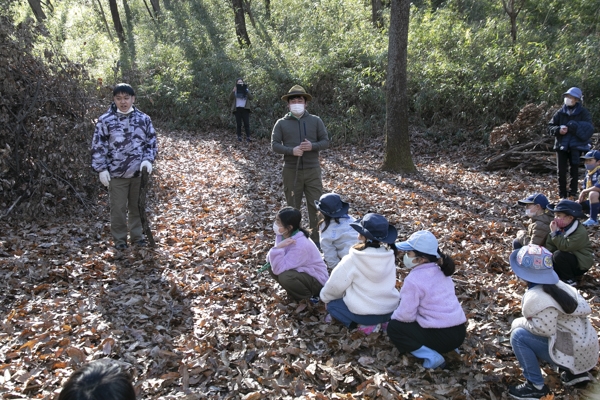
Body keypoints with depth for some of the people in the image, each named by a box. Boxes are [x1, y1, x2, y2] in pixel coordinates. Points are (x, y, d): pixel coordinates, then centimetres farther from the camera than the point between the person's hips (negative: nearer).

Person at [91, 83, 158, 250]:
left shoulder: (144, 119, 1)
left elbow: (151, 142, 8)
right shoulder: (105, 120, -4)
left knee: (137, 206, 14)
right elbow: (98, 146, -1)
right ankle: (119, 239, 19)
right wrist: (101, 169, -6)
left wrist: (148, 160, -8)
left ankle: (137, 236, 28)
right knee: (118, 208, 5)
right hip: (116, 174, -2)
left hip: (139, 173, 2)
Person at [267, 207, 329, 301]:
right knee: (272, 267, -6)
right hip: (302, 272, 8)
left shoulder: (300, 244, -32)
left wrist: (278, 248, -40)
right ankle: (297, 293, 11)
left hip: (317, 280, -8)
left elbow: (278, 269, -34)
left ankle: (309, 298, -4)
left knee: (285, 277, -31)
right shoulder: (282, 235, -8)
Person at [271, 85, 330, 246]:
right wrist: (291, 150, -20)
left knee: (316, 205, 2)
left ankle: (316, 239, 14)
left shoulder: (315, 121, 5)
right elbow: (274, 145, -3)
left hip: (312, 170, 0)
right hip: (291, 171, 0)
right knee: (293, 207, 10)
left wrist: (312, 146, -17)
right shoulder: (281, 123, 3)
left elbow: (326, 141, 4)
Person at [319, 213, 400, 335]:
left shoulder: (352, 260, -19)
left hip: (363, 313, -5)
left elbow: (335, 285, -6)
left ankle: (365, 325, -1)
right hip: (390, 310, 6)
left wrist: (325, 297, 16)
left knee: (332, 304, 20)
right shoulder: (390, 256, -7)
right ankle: (381, 322, 10)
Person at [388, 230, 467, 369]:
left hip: (442, 336, -8)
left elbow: (406, 315, -15)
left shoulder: (413, 280, -17)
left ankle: (431, 357, -7)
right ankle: (448, 348, 13)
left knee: (393, 327, 5)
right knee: (417, 319, 30)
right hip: (459, 332, 8)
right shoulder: (441, 271, 8)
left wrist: (393, 316, 8)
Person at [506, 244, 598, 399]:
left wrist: (519, 322, -7)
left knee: (519, 335, -13)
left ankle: (536, 387, -2)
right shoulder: (558, 285, 3)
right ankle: (573, 372, 22)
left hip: (572, 354, -9)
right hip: (586, 348, 9)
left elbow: (545, 329, -25)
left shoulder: (535, 297, -22)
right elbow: (585, 309, 4)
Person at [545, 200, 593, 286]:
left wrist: (555, 233, -33)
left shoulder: (581, 233, -25)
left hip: (580, 265, -8)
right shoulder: (560, 228, -3)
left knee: (559, 255, -31)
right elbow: (549, 245, -5)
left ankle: (570, 281, -13)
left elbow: (564, 247, -35)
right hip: (568, 259, 8)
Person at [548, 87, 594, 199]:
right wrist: (558, 130, -15)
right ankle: (562, 195, 10)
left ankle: (573, 194, 10)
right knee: (561, 171, 2)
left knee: (574, 170, 3)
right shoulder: (560, 113, 6)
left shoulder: (583, 113, 0)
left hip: (576, 145, -2)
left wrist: (570, 126, -19)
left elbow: (588, 128, -10)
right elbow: (550, 127, 6)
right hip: (561, 145, 2)